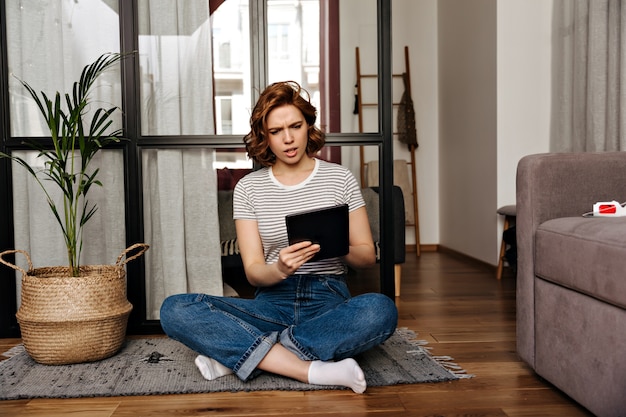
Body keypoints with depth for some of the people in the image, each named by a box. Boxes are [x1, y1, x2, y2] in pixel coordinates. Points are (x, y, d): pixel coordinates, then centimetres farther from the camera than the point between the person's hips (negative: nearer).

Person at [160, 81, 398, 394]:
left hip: (329, 302, 0)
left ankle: (237, 353, -24)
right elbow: (253, 271, -1)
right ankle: (313, 371, -28)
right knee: (175, 310, -23)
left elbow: (367, 255, 6)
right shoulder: (248, 188, 6)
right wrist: (279, 270, -25)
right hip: (272, 303, 1)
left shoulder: (340, 178, 6)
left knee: (380, 310, -35)